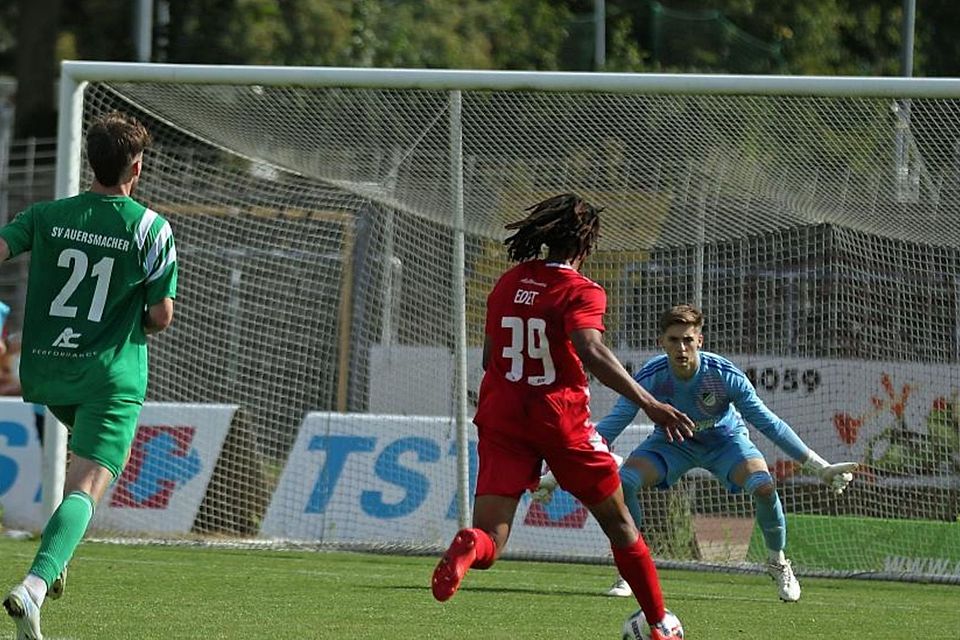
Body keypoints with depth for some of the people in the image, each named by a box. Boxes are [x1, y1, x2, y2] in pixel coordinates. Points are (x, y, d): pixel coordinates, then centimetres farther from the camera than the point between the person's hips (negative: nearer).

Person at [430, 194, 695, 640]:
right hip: (562, 419, -4)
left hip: (502, 418, 4)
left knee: (490, 545, -5)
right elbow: (591, 351, -25)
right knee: (618, 523, 17)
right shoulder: (581, 292, -8)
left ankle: (469, 547, -42)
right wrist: (649, 404, -30)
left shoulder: (508, 284, 11)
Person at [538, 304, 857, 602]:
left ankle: (778, 565, 1)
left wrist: (820, 465, -22)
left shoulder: (724, 375, -31)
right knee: (622, 482, -24)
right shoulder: (650, 377, -30)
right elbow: (609, 427, -25)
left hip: (724, 439, -1)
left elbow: (768, 422, -22)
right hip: (670, 441, 1)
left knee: (764, 486, -27)